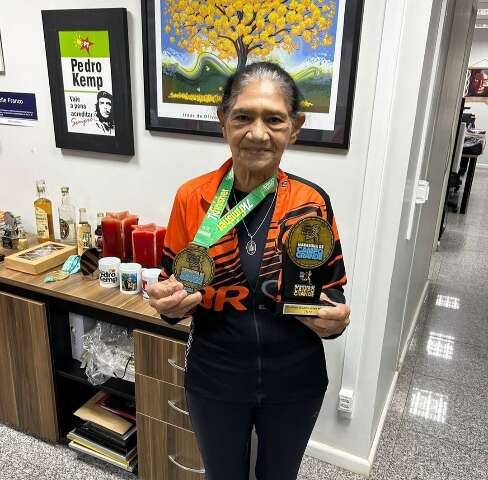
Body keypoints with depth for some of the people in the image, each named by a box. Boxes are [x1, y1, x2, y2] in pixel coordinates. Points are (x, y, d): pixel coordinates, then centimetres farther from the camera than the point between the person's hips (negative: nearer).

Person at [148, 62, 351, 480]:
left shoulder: (313, 202, -12)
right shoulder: (191, 198, -12)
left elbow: (333, 289, -2)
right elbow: (172, 282, -2)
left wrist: (335, 318, -22)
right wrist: (169, 302, -23)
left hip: (294, 382, 1)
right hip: (214, 381, 0)